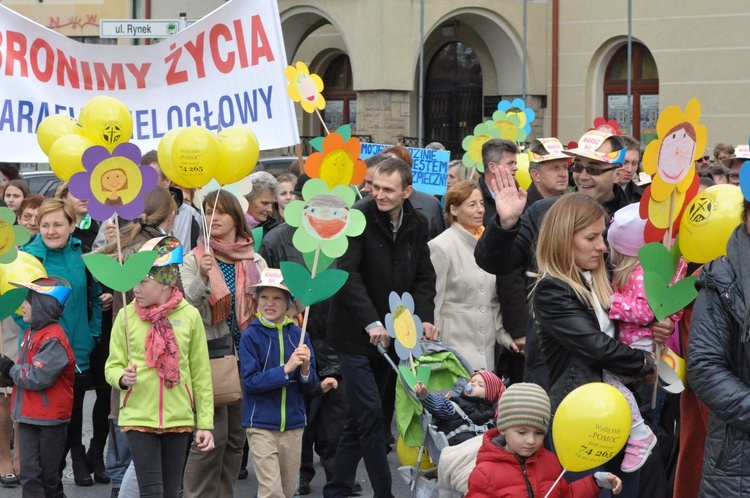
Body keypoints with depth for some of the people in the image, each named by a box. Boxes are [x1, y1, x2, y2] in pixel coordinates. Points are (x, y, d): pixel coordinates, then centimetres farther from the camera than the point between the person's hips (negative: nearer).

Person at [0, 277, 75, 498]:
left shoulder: (53, 339, -18)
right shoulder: (31, 333, 11)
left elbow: (38, 378, -25)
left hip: (51, 420, -8)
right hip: (28, 417, 8)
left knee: (48, 474, 6)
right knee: (29, 474, 3)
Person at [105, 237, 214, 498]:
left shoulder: (189, 316, -2)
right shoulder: (127, 315, -2)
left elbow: (201, 374, 3)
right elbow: (113, 366, 3)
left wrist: (205, 423, 2)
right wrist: (123, 377, -21)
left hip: (178, 418, 1)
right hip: (138, 417, -1)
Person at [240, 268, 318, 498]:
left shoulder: (299, 335, 3)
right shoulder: (251, 335, -6)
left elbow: (310, 386, 5)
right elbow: (251, 381, -14)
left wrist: (305, 369, -17)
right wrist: (286, 369, -22)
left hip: (293, 424, 4)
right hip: (261, 425, -4)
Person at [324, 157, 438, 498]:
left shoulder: (416, 226, 5)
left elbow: (424, 278, 8)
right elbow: (348, 275, -19)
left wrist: (425, 318, -9)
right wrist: (371, 323, -27)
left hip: (391, 337, 6)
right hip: (356, 335, -5)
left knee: (359, 419, 13)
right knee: (371, 415, -9)